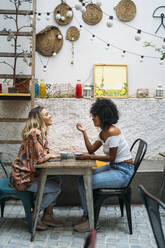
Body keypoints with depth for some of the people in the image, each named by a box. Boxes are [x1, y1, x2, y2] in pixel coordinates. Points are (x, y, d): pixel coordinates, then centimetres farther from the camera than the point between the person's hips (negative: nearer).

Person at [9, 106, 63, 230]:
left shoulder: (40, 132, 10)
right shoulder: (35, 133, -21)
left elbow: (42, 155, 13)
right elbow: (39, 158, -24)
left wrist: (50, 155, -6)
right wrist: (51, 155, -7)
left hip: (30, 174, 9)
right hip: (22, 178, -9)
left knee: (57, 179, 8)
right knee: (56, 188, -6)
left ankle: (48, 216, 13)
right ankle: (33, 217, 6)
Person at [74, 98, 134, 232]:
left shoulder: (112, 132, -22)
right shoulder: (103, 132, 9)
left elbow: (111, 157, -20)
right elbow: (91, 149, 8)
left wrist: (90, 157, -18)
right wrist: (84, 132, 4)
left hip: (123, 171, -10)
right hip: (113, 167, 10)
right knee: (82, 179, 4)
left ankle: (90, 220, 1)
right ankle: (86, 215, 11)